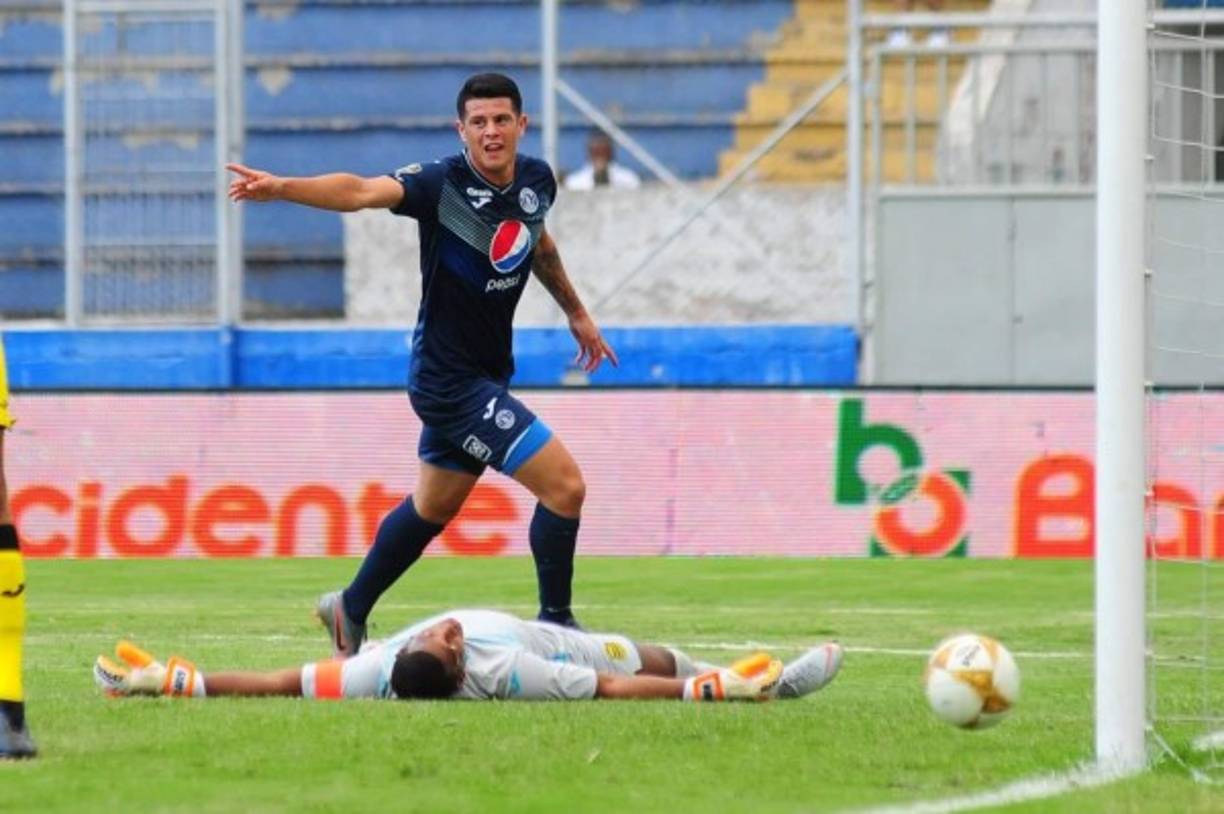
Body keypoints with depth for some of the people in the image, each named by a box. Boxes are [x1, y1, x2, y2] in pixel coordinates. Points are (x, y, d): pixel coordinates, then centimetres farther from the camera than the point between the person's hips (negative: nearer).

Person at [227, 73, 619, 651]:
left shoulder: (536, 181, 0)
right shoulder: (443, 184, -21)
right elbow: (362, 192, -36)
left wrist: (576, 313, 31)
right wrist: (280, 188, -52)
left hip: (485, 374, 8)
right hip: (450, 380, -8)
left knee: (435, 505, 22)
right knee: (564, 484, -11)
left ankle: (351, 610, 39)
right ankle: (554, 622, 4)